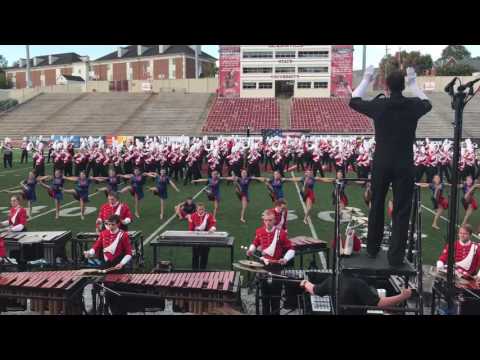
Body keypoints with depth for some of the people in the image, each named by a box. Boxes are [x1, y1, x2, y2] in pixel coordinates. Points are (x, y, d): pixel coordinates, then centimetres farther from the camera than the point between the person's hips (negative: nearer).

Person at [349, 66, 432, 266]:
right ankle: (396, 256, 5)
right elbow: (427, 104, 23)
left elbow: (354, 101, 14)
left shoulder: (378, 105, -5)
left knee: (376, 207, 16)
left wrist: (365, 80, 24)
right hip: (404, 166, -1)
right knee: (401, 212, 4)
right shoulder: (413, 106, -3)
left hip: (381, 164, 1)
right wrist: (413, 83, 31)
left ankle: (372, 249, 27)